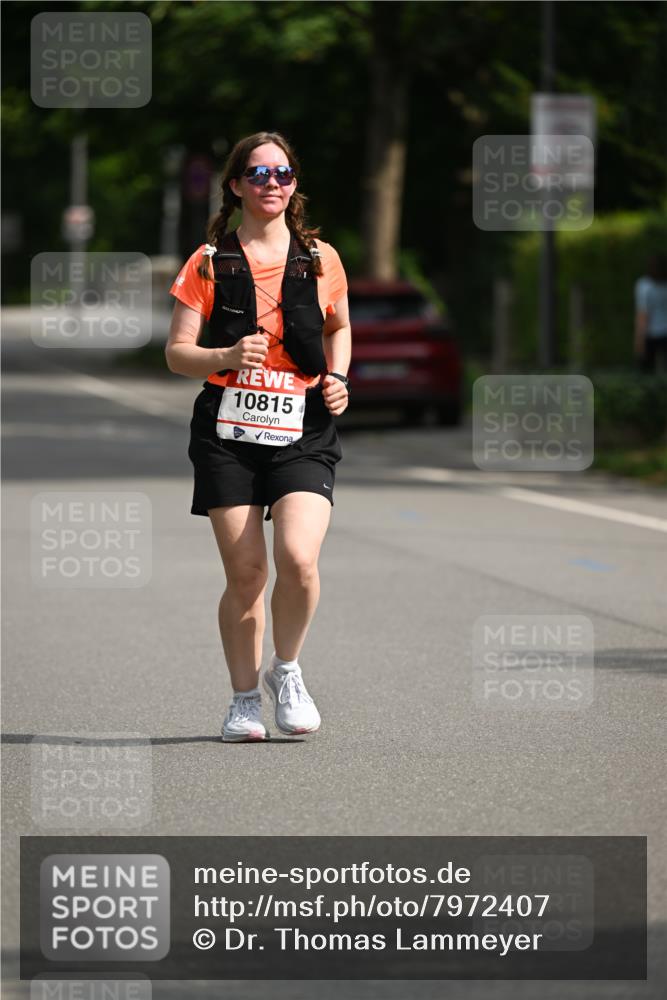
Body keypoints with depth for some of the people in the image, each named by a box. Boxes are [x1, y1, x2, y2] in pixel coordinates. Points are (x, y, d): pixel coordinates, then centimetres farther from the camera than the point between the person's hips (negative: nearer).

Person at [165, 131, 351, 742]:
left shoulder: (320, 258, 8)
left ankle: (285, 669, 7)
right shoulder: (210, 263, 3)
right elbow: (177, 352, 1)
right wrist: (226, 358, -19)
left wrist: (338, 377, 7)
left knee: (298, 558, -19)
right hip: (228, 433, 0)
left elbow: (339, 327, 26)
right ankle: (245, 697, 16)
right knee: (246, 574, -3)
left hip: (303, 433, 0)